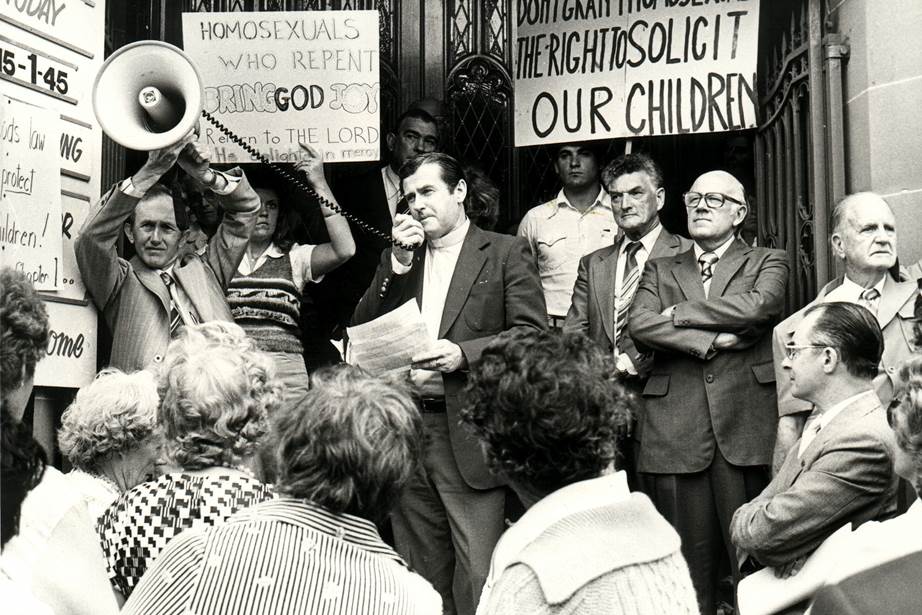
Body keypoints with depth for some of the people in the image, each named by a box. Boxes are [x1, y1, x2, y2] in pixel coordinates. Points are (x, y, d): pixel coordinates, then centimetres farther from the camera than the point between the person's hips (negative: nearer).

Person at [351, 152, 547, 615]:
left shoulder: (506, 253, 2)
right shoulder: (395, 261, 17)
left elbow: (532, 334, -6)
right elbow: (363, 330, 6)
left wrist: (464, 352, -18)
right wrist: (399, 262, -3)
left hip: (468, 434, -5)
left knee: (476, 573, -6)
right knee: (420, 573, 11)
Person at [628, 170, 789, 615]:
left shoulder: (767, 262, 14)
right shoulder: (660, 270, 19)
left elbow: (756, 305, -9)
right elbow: (639, 325, 1)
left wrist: (677, 313, -2)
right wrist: (711, 338, -9)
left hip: (745, 428, -1)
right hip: (675, 434, 2)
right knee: (689, 564, 3)